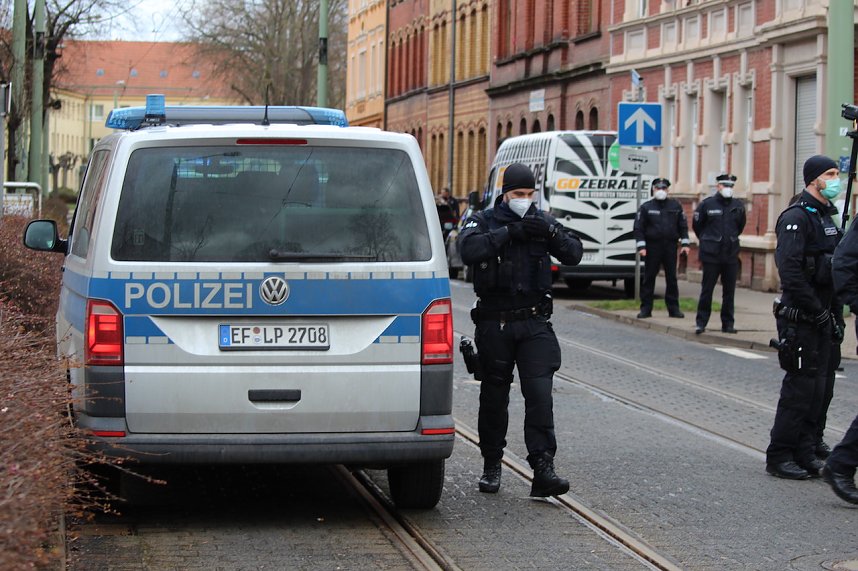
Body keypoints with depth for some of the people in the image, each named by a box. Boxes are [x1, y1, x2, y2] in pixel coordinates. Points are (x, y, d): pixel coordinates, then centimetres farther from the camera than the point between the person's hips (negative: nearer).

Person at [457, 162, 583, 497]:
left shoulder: (542, 222, 8)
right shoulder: (483, 221, 1)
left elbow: (574, 255, 0)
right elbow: (468, 250, -20)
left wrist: (551, 233, -18)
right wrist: (509, 232, -24)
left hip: (534, 323, 1)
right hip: (494, 323, -1)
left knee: (540, 394, -10)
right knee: (494, 397, 9)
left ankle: (543, 469, -13)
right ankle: (492, 466, 22)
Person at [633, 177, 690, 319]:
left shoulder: (676, 206, 10)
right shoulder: (646, 207, 3)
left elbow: (683, 226, 13)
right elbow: (638, 227, 0)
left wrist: (685, 244, 4)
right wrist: (641, 246, -8)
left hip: (670, 246, 2)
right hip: (652, 246, -2)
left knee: (672, 278, 4)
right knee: (649, 278, 0)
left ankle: (673, 308, 10)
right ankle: (646, 309, 5)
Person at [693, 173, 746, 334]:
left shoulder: (738, 206, 6)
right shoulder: (707, 204, -3)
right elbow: (696, 225, 8)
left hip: (731, 255, 3)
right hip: (711, 255, -3)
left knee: (729, 291, 5)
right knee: (707, 289, -1)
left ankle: (728, 323, 12)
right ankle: (701, 322, 6)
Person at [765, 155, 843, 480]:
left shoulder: (827, 216, 16)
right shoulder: (797, 218, -14)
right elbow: (789, 270, -23)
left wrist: (832, 310, 11)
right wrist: (815, 310, -19)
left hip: (821, 317, 9)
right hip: (800, 318, -9)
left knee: (817, 387, 11)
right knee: (799, 387, -6)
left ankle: (805, 453, 18)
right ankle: (780, 457, 1)